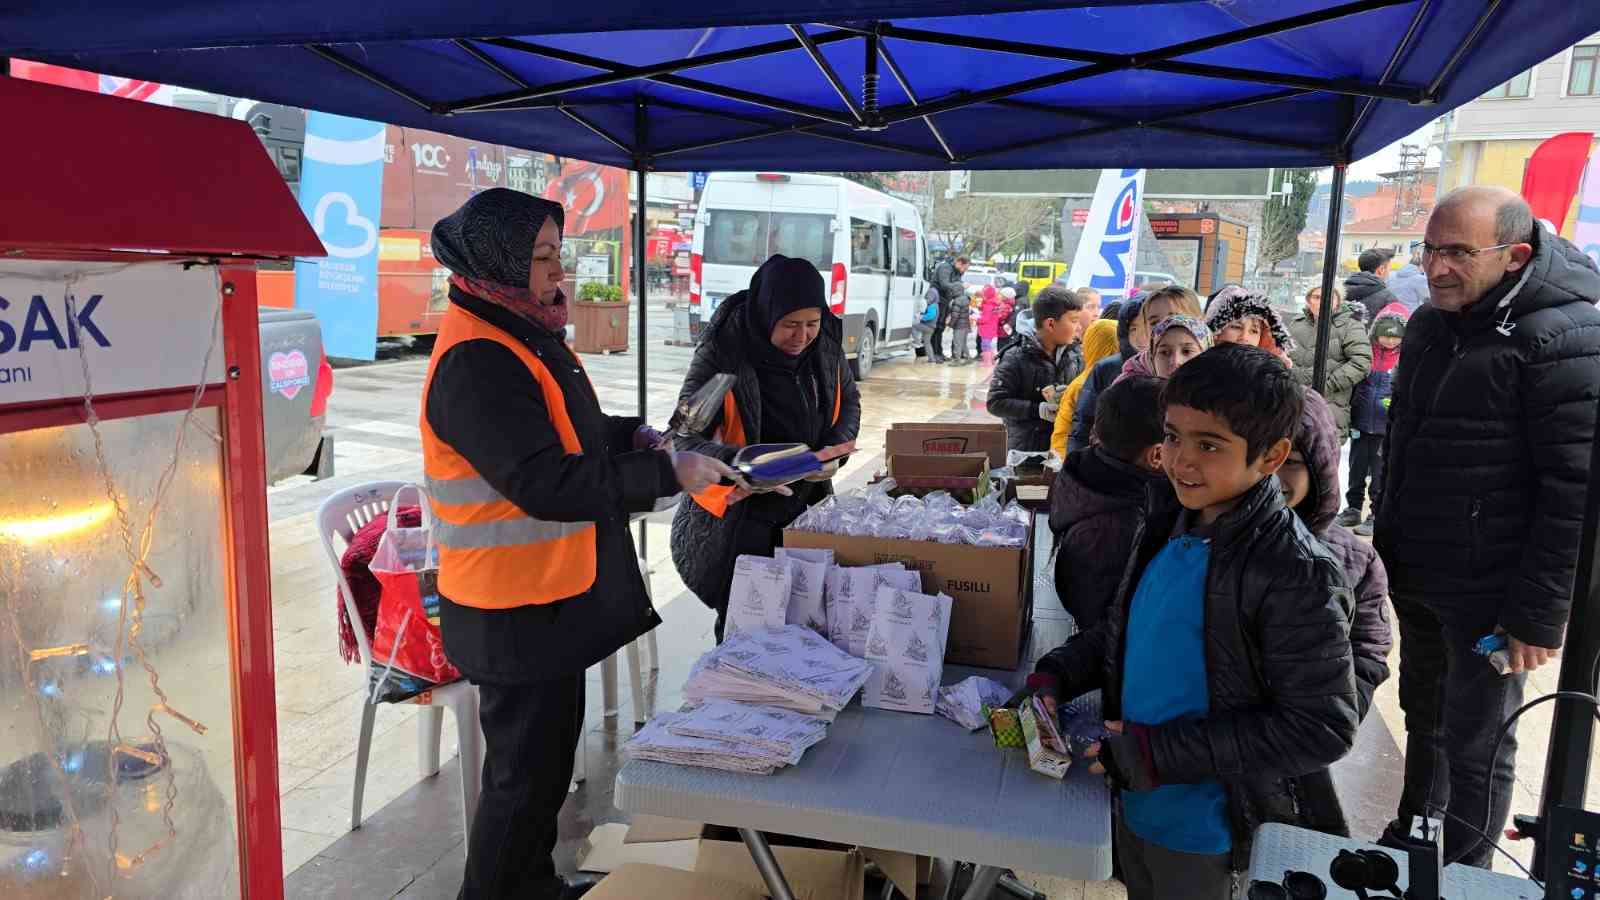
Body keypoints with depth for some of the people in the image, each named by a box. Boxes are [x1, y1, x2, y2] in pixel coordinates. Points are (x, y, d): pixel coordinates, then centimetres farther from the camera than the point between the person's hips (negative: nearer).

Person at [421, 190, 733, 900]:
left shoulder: (520, 333, 8)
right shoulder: (476, 363, -25)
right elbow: (548, 485, -30)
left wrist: (633, 435, 3)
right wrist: (667, 474, -24)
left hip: (552, 597, 10)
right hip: (517, 614, -10)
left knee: (548, 755, 24)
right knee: (525, 772, 6)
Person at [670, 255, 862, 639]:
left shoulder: (825, 343, -5)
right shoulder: (722, 352, -20)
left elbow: (849, 401, 14)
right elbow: (685, 440, -21)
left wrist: (834, 451, -6)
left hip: (807, 510, 5)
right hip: (737, 521, -4)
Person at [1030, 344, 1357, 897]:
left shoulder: (1294, 574, -25)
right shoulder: (1167, 523, -4)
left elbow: (1322, 728, -23)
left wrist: (1161, 754, -23)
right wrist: (1055, 675, -7)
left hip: (1204, 834, -6)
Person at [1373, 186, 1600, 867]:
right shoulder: (1429, 325, 7)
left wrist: (1541, 614, -21)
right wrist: (1386, 548, 19)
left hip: (1487, 595, -7)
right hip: (1417, 579, 8)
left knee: (1474, 746, 6)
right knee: (1424, 718, 22)